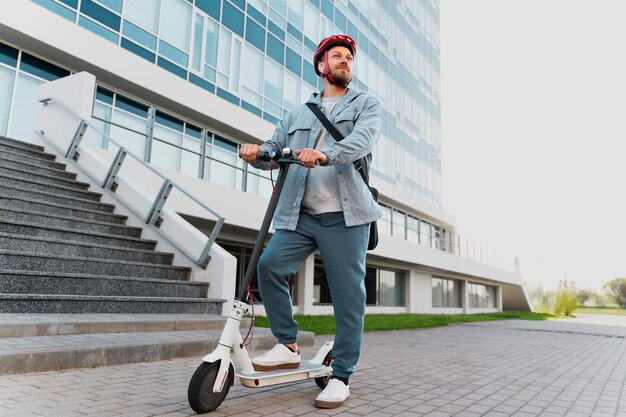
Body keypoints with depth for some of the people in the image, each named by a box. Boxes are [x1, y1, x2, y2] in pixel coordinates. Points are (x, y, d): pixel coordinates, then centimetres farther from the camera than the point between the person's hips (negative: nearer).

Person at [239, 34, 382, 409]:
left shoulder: (366, 105, 11)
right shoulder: (298, 114, 23)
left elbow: (363, 139, -10)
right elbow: (275, 147, 15)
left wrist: (324, 154, -30)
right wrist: (256, 152, -10)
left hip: (345, 215, -3)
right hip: (300, 215, 3)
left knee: (348, 294, -4)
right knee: (270, 265, -16)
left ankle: (342, 376, 11)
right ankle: (288, 346, 3)